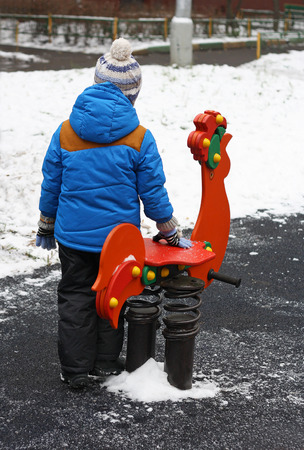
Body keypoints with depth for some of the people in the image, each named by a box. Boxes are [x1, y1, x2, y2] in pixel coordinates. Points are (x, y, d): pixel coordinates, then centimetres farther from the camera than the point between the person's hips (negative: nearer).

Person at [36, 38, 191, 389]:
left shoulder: (66, 132, -6)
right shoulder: (139, 139, -12)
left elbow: (51, 185, 2)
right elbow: (153, 193, -6)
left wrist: (46, 227, 16)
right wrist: (171, 234, 8)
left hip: (73, 234, 1)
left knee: (74, 297, 12)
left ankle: (76, 370, 16)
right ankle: (105, 363, 27)